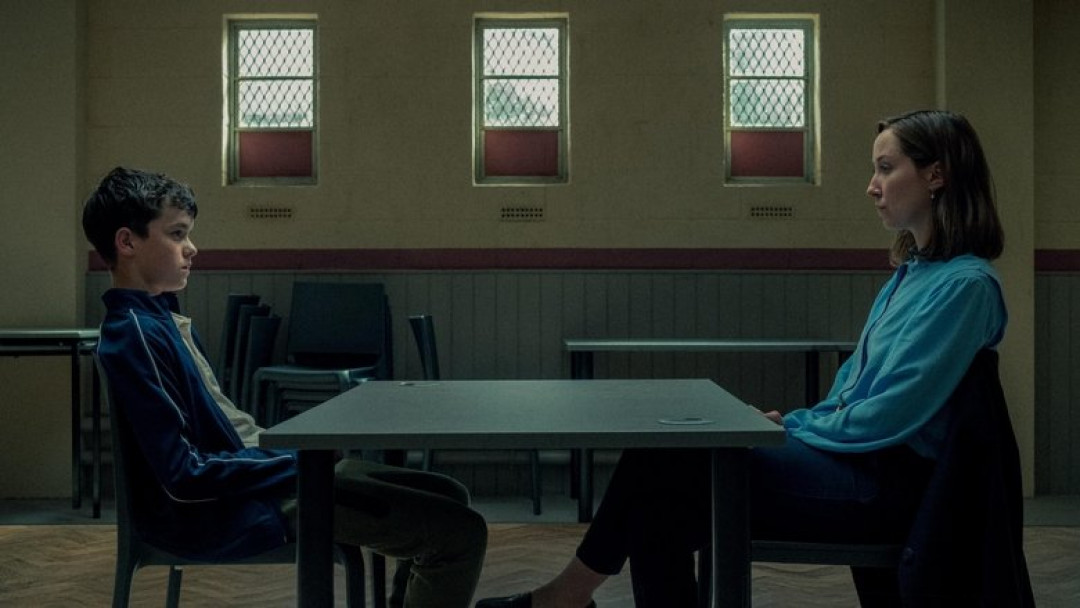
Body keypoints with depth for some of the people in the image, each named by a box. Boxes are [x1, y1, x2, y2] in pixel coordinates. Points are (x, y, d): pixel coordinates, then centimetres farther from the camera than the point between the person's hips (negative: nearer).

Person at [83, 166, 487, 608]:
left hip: (247, 471, 10)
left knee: (448, 497, 13)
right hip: (221, 514, -10)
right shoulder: (134, 334, -19)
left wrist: (296, 455, 8)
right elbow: (183, 475, -23)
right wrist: (298, 467, -17)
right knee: (460, 532, -14)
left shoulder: (160, 315, 11)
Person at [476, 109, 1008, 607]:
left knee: (662, 468, -15)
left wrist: (792, 425, -6)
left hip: (886, 487, -9)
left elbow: (886, 418, -18)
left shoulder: (965, 284, -13)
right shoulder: (912, 272, 16)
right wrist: (797, 423, 4)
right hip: (854, 458, 9)